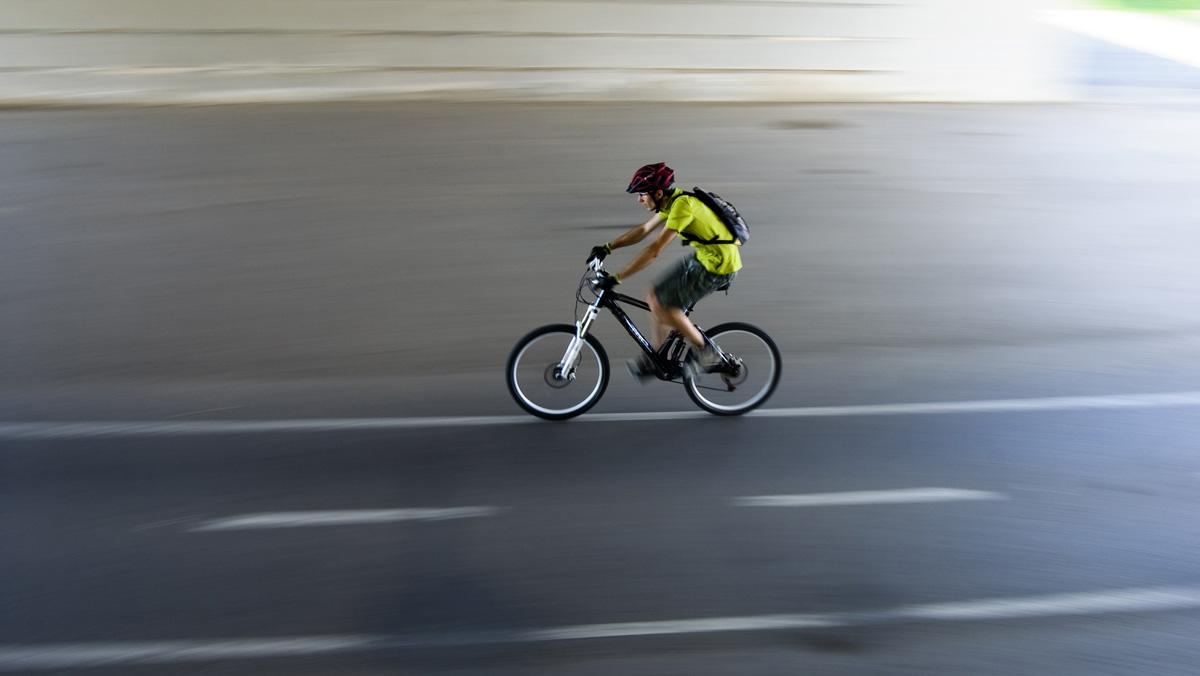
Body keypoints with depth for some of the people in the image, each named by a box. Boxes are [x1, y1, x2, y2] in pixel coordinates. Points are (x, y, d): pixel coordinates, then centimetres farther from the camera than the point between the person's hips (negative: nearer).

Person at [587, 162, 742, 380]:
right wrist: (607, 247, 8)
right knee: (657, 298, 9)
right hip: (704, 256, 9)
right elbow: (644, 229, 15)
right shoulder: (672, 201, 4)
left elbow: (654, 250, -30)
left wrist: (616, 279, -28)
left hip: (718, 265, -9)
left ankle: (704, 352, 3)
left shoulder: (682, 205, -25)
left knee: (659, 302, -9)